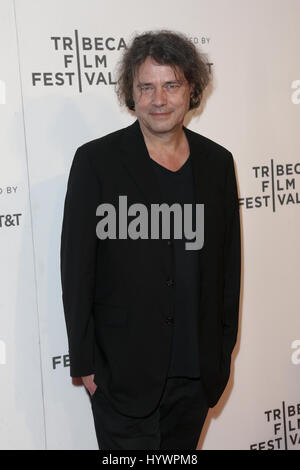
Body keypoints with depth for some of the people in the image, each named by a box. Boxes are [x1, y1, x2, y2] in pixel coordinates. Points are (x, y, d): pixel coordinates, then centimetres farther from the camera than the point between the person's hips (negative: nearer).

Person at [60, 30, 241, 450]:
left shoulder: (217, 162, 4)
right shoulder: (96, 161, -8)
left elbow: (229, 259, 9)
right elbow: (76, 268, -8)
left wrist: (225, 348, 9)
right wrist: (85, 362, -7)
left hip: (197, 369, 4)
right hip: (124, 372, -3)